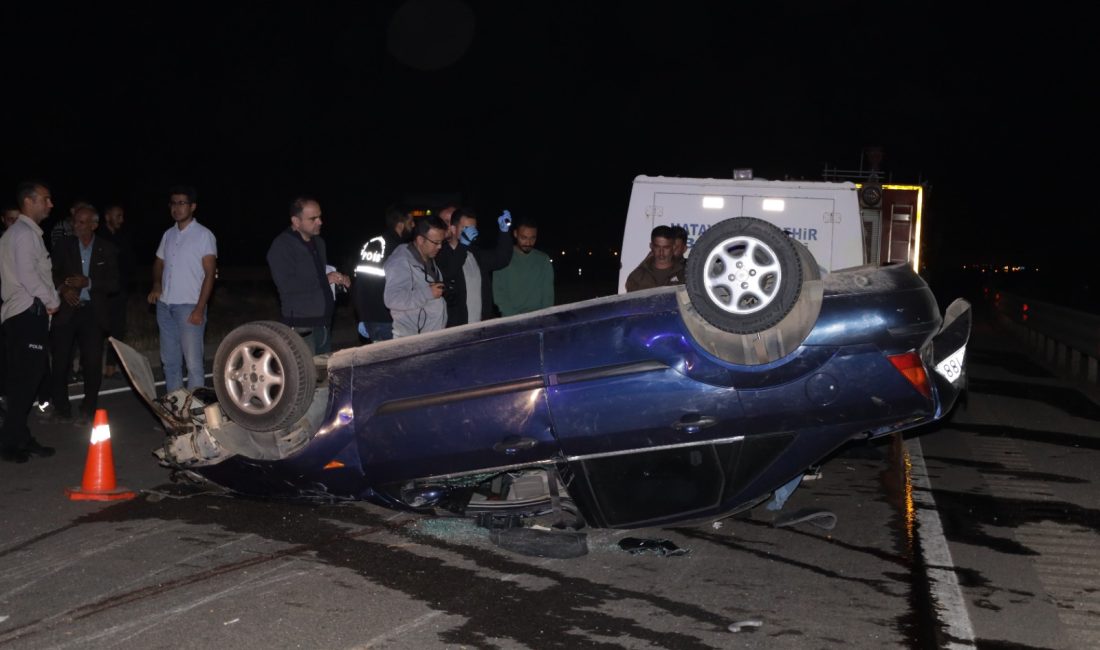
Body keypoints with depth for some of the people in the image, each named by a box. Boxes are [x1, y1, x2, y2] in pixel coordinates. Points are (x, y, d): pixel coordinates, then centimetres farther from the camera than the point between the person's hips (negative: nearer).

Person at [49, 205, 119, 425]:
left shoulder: (107, 250, 4)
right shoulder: (64, 245, 7)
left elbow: (114, 284, 0)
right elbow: (53, 274, 9)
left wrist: (88, 282, -14)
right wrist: (63, 289, -11)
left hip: (93, 313, -1)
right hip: (66, 310, 1)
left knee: (93, 363, -2)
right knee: (60, 361, -1)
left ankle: (87, 411, 11)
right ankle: (61, 409, 14)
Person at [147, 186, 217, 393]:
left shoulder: (204, 235, -4)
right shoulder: (168, 234, 14)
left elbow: (209, 273, -9)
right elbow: (159, 263, 25)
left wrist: (200, 309, -15)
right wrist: (156, 285, 3)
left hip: (189, 306, -6)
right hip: (165, 306, 6)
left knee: (193, 362, -11)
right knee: (169, 360, 11)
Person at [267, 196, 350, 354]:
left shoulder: (318, 242, 17)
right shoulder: (281, 246, -9)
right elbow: (287, 285, -21)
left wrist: (339, 279, 9)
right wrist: (325, 280, -16)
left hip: (324, 323, 8)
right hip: (301, 327, -8)